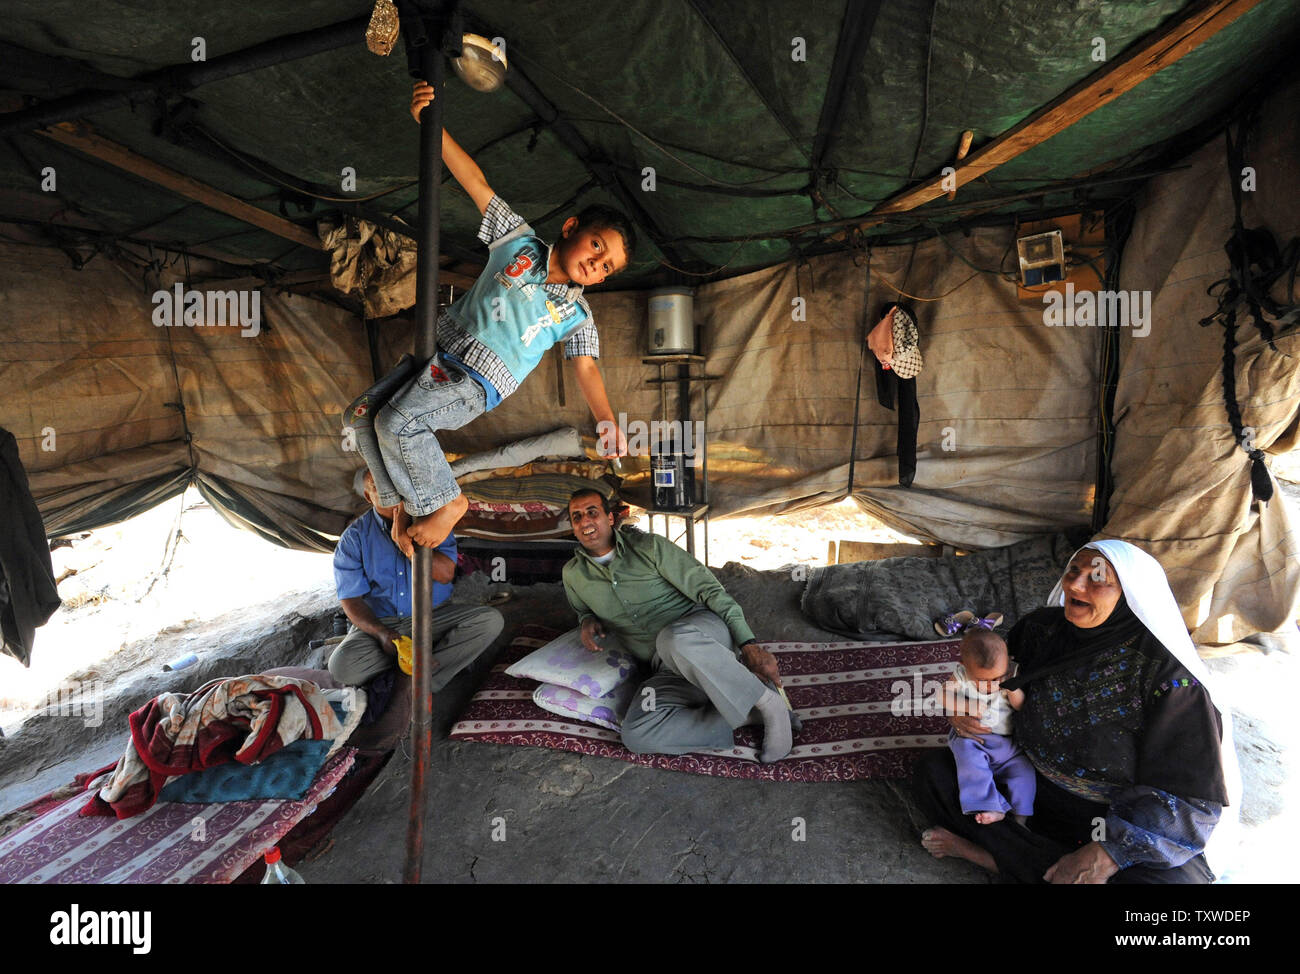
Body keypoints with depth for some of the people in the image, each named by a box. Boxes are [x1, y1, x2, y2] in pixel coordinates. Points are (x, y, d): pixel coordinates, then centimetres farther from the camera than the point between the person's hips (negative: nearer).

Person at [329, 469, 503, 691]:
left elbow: (446, 574, -12)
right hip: (380, 622, 0)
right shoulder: (354, 537, -1)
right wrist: (381, 633, -22)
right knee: (341, 665, -30)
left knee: (491, 619, -23)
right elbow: (350, 598, -5)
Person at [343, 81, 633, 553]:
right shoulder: (520, 242, 6)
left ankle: (446, 501, -8)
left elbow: (587, 369, -6)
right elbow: (475, 182, 2)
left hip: (476, 383, -4)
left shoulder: (576, 316, 3)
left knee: (397, 423, -25)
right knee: (360, 414, -2)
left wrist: (608, 422, -21)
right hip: (440, 351, 4)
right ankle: (403, 501, 8)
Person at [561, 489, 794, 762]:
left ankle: (766, 701, -21)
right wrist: (587, 621, 4)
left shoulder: (648, 546, -2)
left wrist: (749, 644, -15)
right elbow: (585, 611, 31)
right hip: (665, 670, 4)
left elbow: (708, 588, -5)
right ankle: (748, 713, -17)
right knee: (636, 734, -28)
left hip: (703, 629, -3)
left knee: (674, 640, -42)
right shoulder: (574, 575, 10)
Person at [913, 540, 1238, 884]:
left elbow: (1192, 795, -19)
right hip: (1034, 787, 4)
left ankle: (994, 854, -16)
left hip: (1124, 819, -3)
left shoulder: (1167, 672, -23)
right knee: (934, 771, -8)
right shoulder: (1043, 627, -9)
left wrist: (1107, 853, -26)